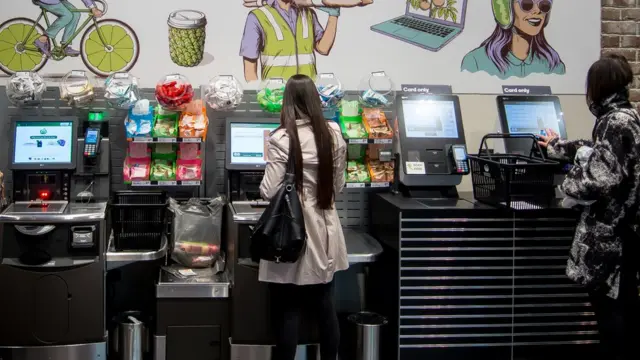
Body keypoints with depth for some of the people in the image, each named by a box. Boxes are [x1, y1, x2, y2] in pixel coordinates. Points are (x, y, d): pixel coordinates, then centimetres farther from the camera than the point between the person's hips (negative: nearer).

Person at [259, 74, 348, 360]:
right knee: (325, 307, 14)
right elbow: (338, 186, 8)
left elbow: (269, 192, -15)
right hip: (324, 230, 5)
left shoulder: (282, 138, -15)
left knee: (288, 311, 4)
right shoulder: (333, 133, 0)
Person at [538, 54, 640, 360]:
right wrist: (556, 146, 45)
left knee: (608, 306, -4)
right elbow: (598, 151, 32)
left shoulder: (615, 121, -17)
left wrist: (569, 183, -8)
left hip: (609, 231, -10)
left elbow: (603, 177, -26)